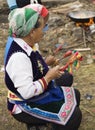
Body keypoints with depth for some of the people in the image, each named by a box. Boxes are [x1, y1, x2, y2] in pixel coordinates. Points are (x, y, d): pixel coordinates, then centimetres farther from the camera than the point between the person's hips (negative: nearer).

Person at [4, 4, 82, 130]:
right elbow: (26, 92, -34)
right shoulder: (19, 57, -32)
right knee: (74, 116, -14)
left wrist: (49, 70, 2)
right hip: (26, 107, -10)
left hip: (39, 95, 10)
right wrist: (49, 77, -24)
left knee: (75, 95, 14)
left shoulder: (26, 47, -4)